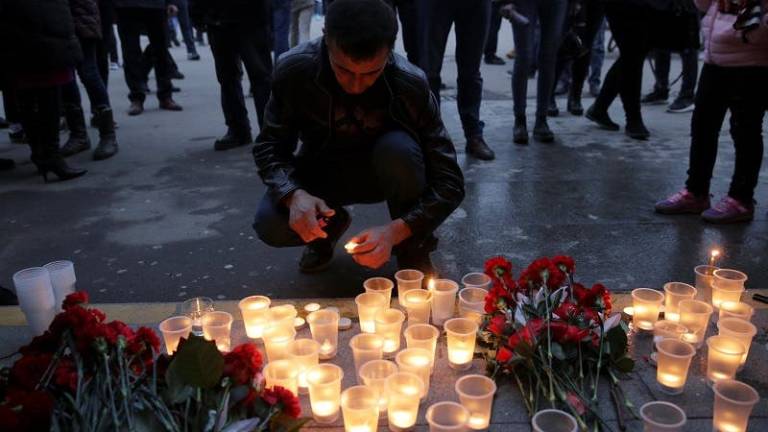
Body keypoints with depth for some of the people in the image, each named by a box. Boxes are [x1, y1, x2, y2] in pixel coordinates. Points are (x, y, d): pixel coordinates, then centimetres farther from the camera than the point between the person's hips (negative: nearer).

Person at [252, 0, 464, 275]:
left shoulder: (411, 85, -29)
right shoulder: (294, 69, -25)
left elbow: (450, 181, -26)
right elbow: (269, 148, -15)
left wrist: (397, 230, -42)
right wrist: (294, 195, -36)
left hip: (383, 173, -1)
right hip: (322, 170, 1)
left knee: (399, 149, -35)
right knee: (270, 225, -25)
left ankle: (412, 248, -8)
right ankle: (330, 225, 10)